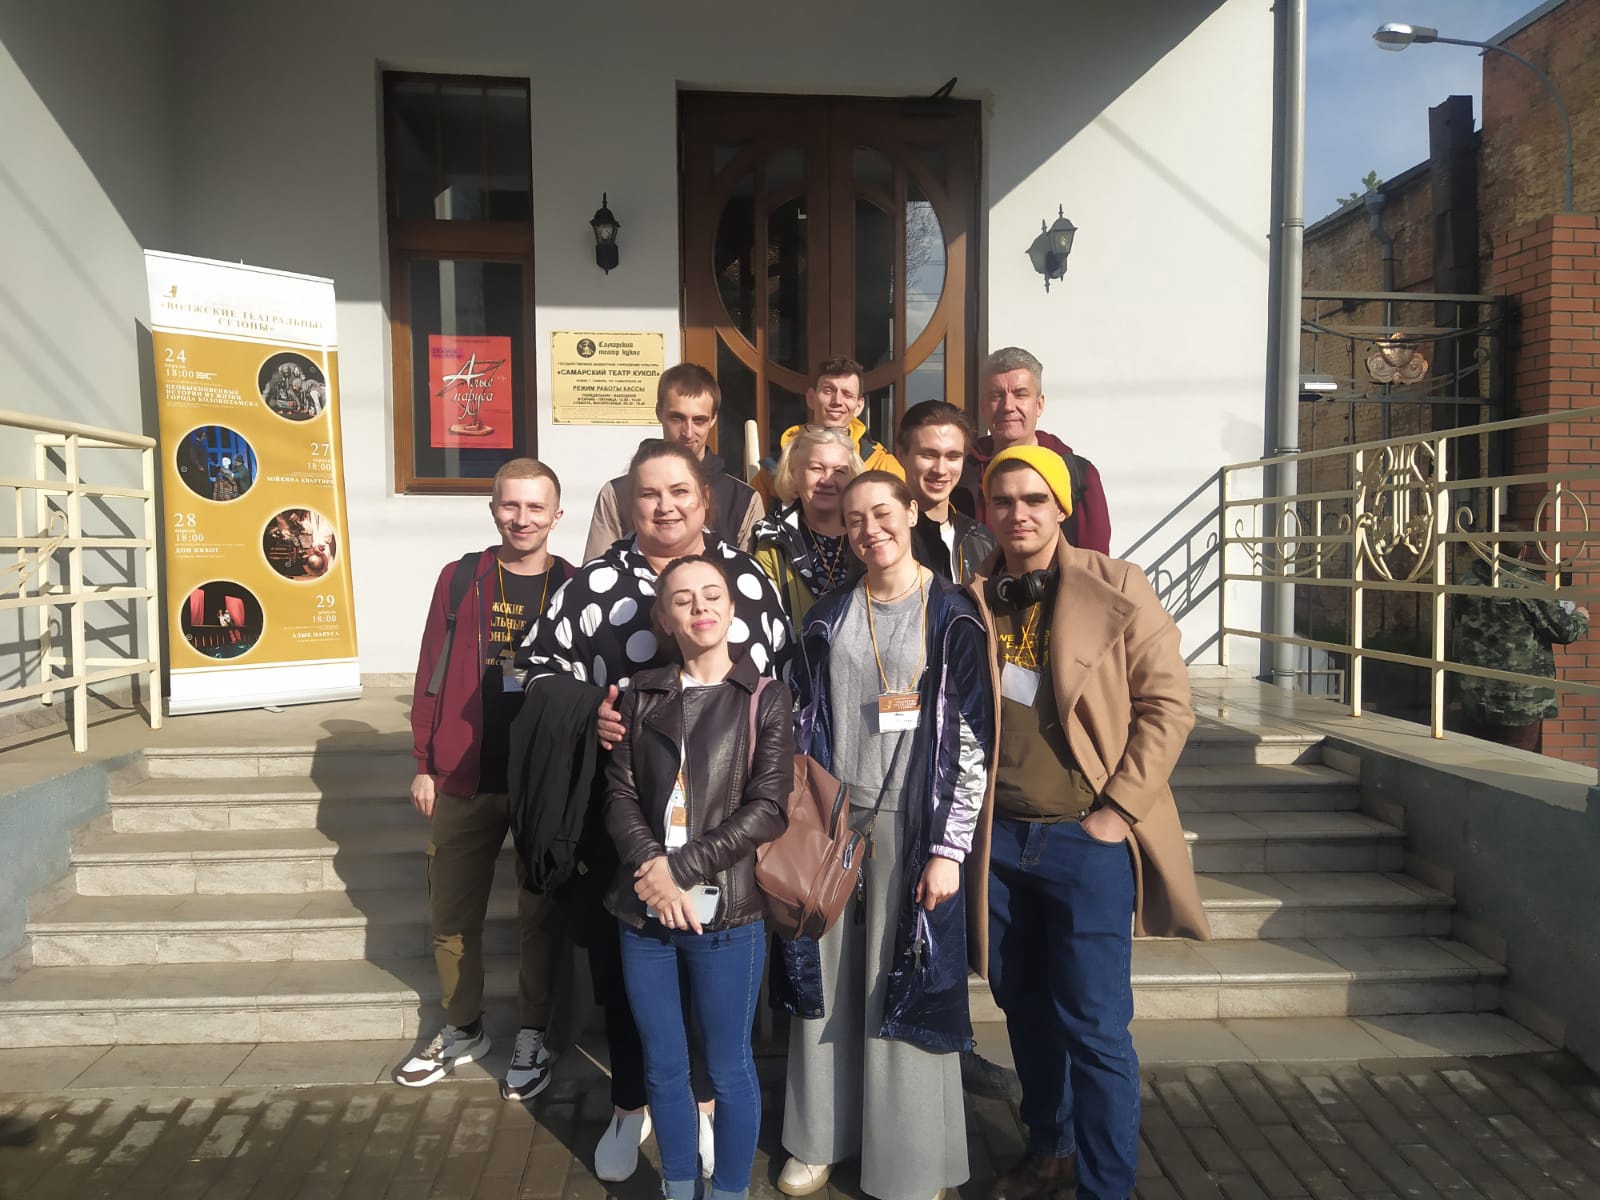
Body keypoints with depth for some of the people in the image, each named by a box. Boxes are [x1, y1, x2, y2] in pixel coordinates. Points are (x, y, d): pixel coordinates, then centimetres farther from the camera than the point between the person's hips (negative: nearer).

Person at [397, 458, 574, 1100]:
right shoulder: (459, 580, 2)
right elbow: (431, 674, 5)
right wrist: (424, 765, 3)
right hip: (463, 780, 2)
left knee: (541, 913, 10)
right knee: (451, 915, 12)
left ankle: (533, 1035, 28)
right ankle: (463, 1029, 33)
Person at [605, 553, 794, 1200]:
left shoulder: (765, 698, -2)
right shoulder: (642, 694, 7)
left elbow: (767, 810, -8)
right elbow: (619, 793, 2)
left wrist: (682, 868, -14)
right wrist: (653, 869, -14)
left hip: (726, 912, -3)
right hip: (644, 911, 3)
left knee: (728, 1069, 10)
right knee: (663, 1067, 16)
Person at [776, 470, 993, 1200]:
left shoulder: (951, 616, -6)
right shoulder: (828, 618, 6)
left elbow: (971, 740, -9)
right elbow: (807, 725, 9)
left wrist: (949, 847, -12)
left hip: (910, 827, -4)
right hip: (832, 823, 4)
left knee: (904, 989, 6)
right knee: (826, 981, 12)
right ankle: (823, 1136, 32)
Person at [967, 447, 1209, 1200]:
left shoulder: (1116, 588, -7)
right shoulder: (973, 602, 3)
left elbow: (1166, 703, -8)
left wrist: (1119, 810, -12)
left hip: (1086, 838, -4)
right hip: (1000, 836, 4)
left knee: (1093, 1025, 2)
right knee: (1024, 1007, 18)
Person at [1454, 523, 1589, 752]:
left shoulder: (1470, 581, 0)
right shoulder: (1528, 586, -16)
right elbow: (1565, 631, -8)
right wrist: (1581, 617, 13)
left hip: (1474, 699, 5)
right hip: (1520, 703, -5)